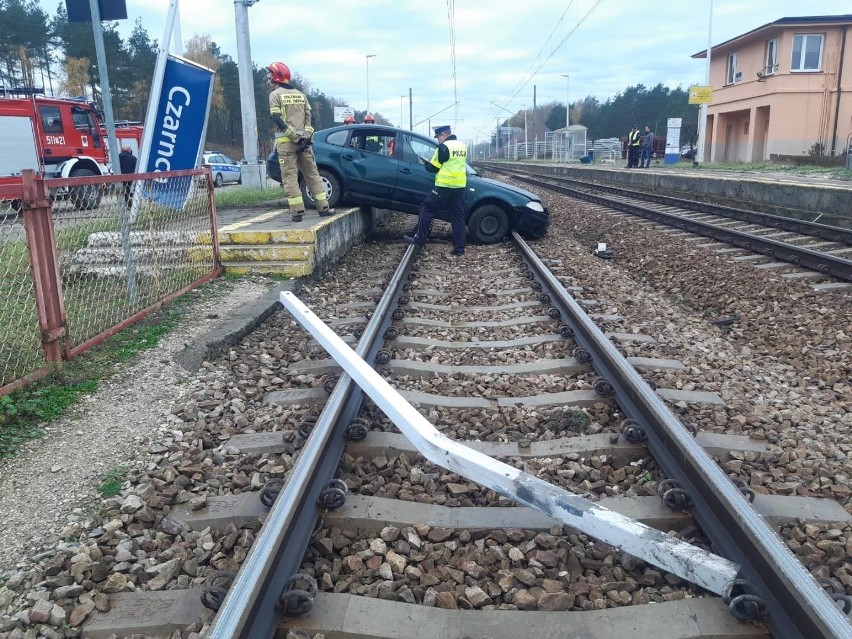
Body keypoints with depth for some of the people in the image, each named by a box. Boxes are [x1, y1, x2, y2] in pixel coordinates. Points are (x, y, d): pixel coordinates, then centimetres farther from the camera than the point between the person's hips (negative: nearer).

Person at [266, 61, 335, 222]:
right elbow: (308, 117, 7)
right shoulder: (300, 94, 16)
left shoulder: (275, 95, -1)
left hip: (285, 142, -5)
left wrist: (295, 137, -13)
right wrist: (305, 137, -3)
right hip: (304, 140, 5)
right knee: (312, 174, 10)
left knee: (289, 177, -2)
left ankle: (297, 211, -7)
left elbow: (278, 120, -12)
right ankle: (323, 207, 9)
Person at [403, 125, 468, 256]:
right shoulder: (462, 146, 15)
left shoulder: (444, 147, -9)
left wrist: (426, 163, 14)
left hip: (445, 186, -7)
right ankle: (459, 248, 6)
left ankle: (419, 239, 3)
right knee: (458, 216, 7)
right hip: (460, 187, 7)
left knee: (426, 208, 4)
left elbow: (433, 168, -5)